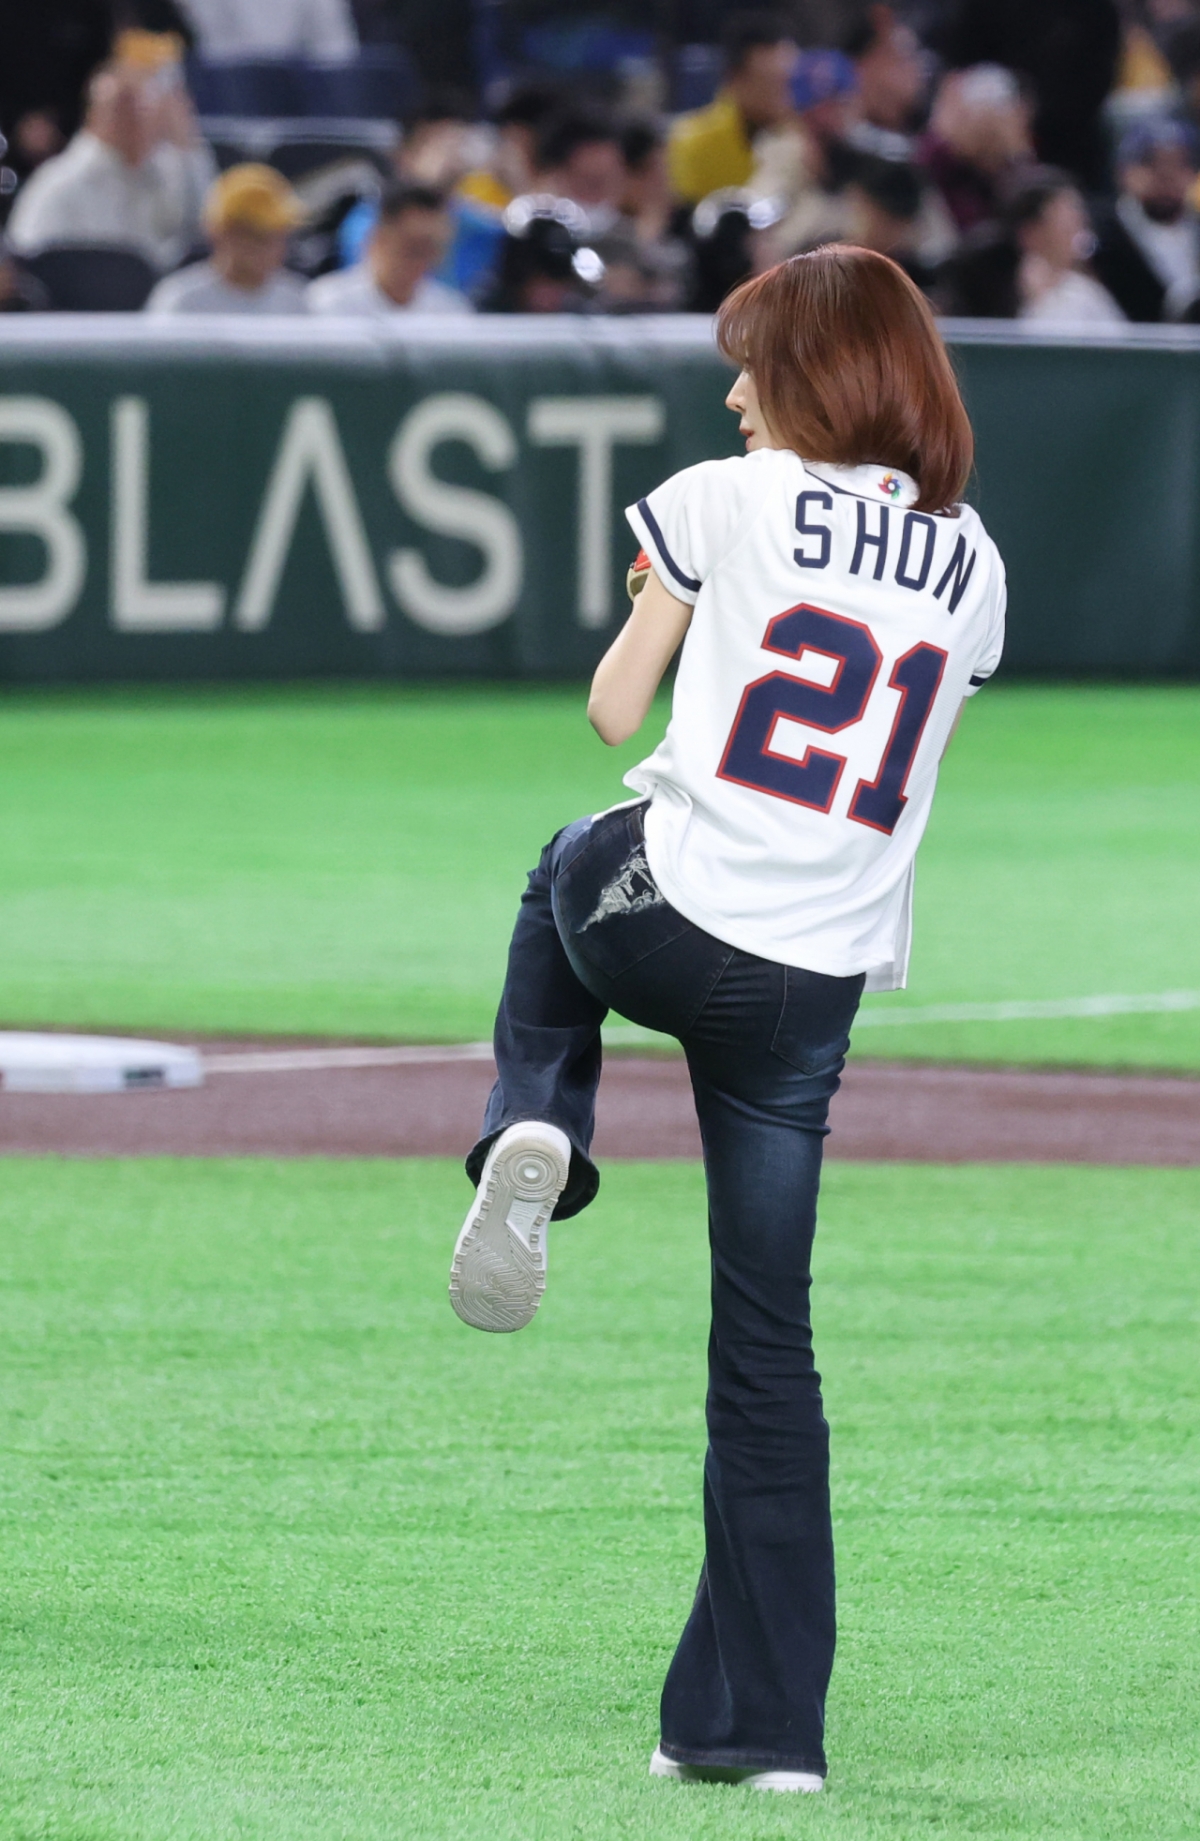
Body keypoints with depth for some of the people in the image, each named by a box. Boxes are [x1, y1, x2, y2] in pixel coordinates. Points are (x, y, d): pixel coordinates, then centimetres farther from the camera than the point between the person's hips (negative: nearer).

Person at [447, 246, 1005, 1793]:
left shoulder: (722, 503, -3)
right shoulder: (970, 565, 9)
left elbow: (614, 711, 2)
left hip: (666, 921, -3)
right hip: (817, 985, 3)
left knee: (565, 868, 37)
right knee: (767, 1343, 8)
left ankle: (536, 1130, 11)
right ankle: (763, 1718, 5)